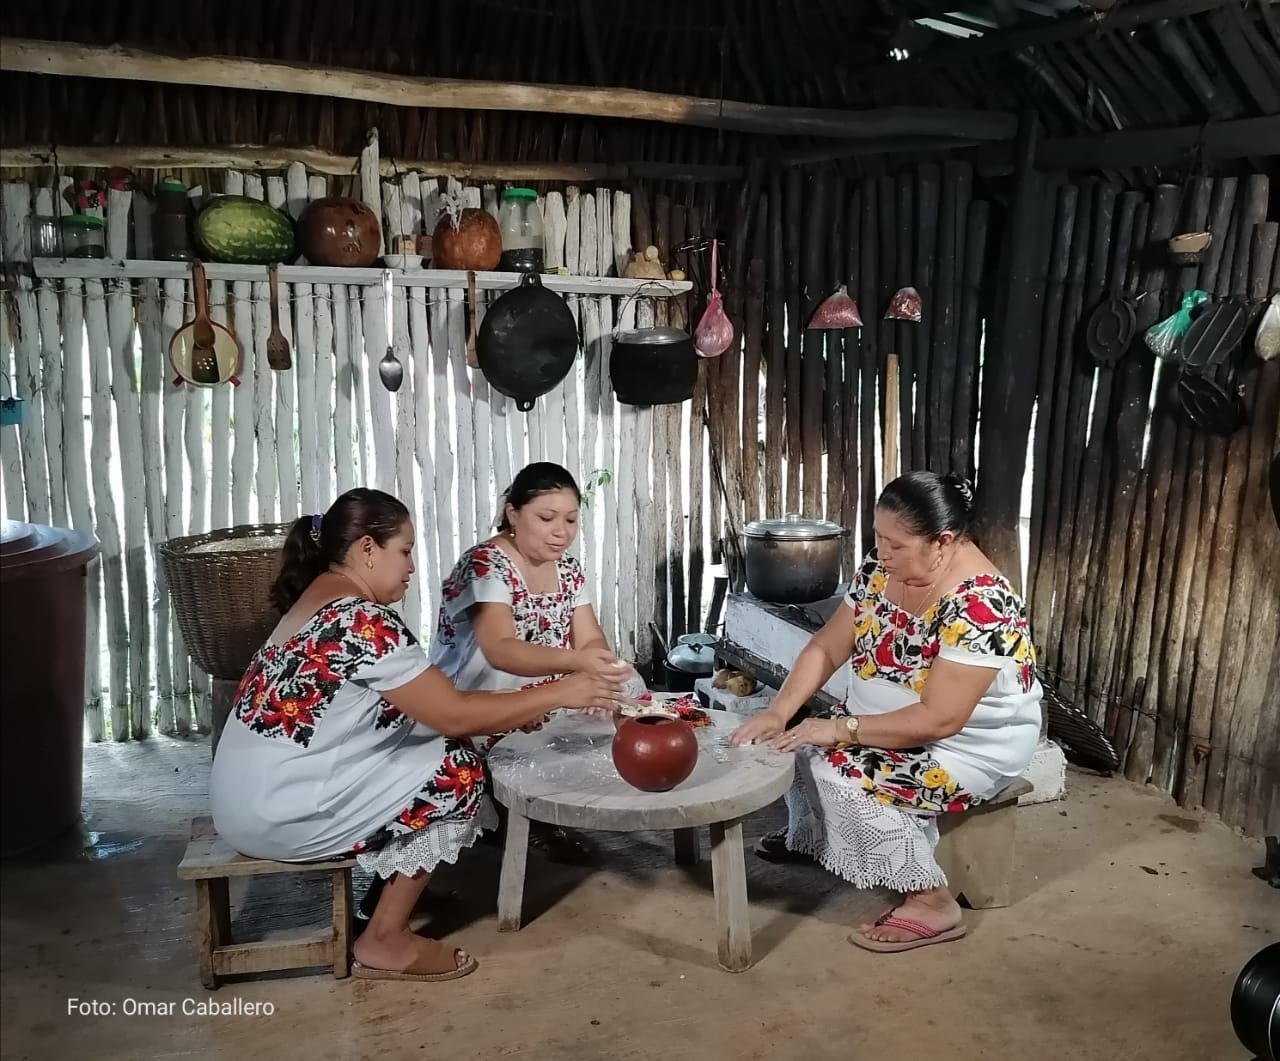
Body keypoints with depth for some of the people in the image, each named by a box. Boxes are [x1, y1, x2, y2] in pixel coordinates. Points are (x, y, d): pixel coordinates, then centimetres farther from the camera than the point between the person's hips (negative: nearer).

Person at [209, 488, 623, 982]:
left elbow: (429, 702, 13)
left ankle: (384, 898, 19)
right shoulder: (362, 620, -22)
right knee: (457, 767, -5)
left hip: (252, 796, 10)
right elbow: (453, 716, -19)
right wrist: (559, 693, -12)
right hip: (277, 811, -10)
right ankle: (385, 942, 3)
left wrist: (505, 708, 5)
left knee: (428, 749, 12)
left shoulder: (323, 600, 10)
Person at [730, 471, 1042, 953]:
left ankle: (932, 904, -10)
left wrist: (842, 729, -28)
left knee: (842, 774, -23)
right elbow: (826, 648, -4)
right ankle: (806, 835, 26)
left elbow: (939, 719, -31)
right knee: (800, 740, -3)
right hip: (888, 723, 8)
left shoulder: (979, 605, -30)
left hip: (972, 743, -8)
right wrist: (778, 711, -16)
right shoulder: (882, 569, -7)